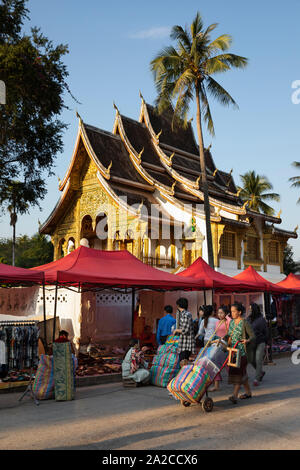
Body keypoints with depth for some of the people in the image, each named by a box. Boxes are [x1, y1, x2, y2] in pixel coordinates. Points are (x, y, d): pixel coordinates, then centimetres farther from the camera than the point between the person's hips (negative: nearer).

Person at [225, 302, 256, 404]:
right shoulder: (231, 322, 10)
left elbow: (253, 337, -15)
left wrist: (247, 341, -33)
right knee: (242, 372, 13)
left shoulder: (245, 323, -12)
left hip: (243, 351, -7)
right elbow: (229, 335, 21)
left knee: (238, 371, -13)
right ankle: (248, 392, 27)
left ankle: (234, 396, -18)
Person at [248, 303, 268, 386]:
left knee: (258, 361, -5)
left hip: (260, 343, -5)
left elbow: (265, 332, -1)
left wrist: (265, 344, -1)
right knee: (252, 360, 8)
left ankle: (257, 379, 2)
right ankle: (261, 372, 33)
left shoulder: (261, 319, -6)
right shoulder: (248, 319, 7)